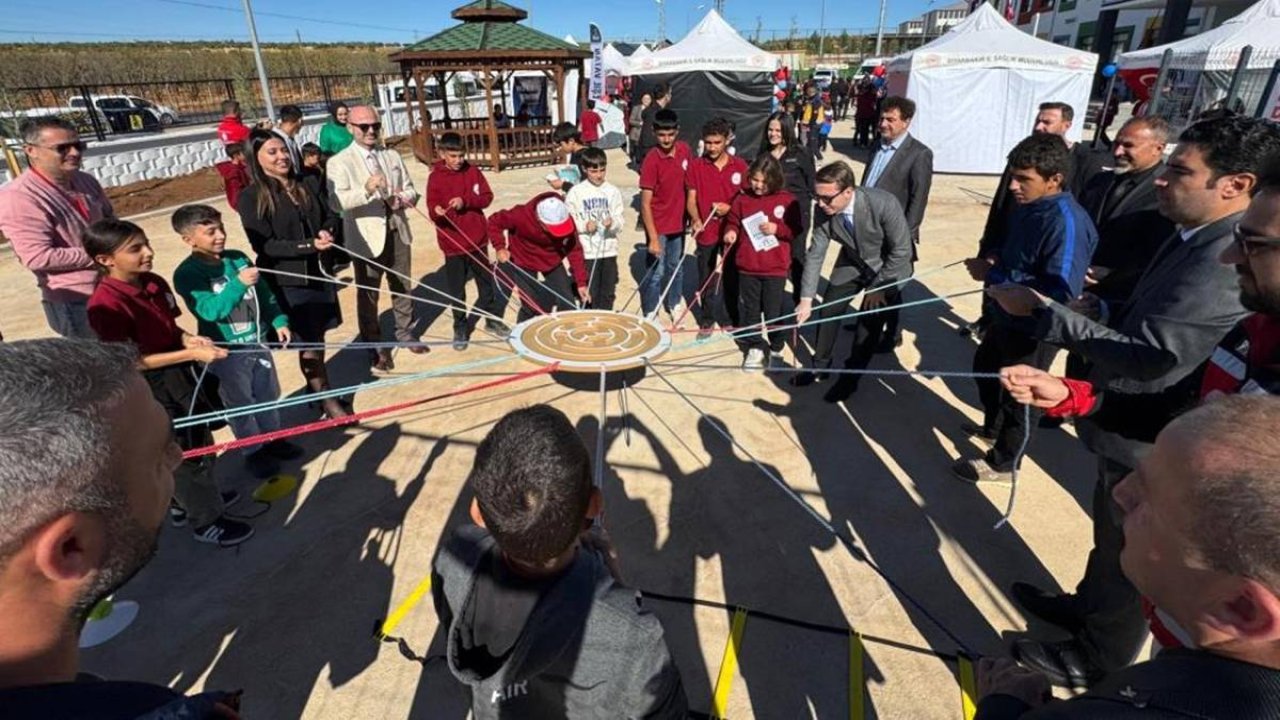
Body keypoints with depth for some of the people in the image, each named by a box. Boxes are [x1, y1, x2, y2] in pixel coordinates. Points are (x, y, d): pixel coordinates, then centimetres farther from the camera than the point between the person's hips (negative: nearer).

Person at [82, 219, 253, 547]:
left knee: (199, 442, 22)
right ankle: (206, 520, 23)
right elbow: (132, 362, -23)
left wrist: (188, 338, -9)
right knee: (187, 452, 5)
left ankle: (185, 501, 45)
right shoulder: (106, 305, -24)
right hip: (153, 388, -8)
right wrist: (191, 354, -25)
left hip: (181, 376, 8)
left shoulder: (155, 283, -1)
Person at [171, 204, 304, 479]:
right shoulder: (187, 274, -16)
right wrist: (239, 283, -36)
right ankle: (254, 452, 23)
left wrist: (279, 321, 3)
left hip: (257, 342, 5)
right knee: (241, 404, 9)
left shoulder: (239, 258, 1)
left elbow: (264, 294, 9)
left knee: (269, 395, 18)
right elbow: (210, 309, -27)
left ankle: (273, 439, 36)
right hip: (227, 352, -5)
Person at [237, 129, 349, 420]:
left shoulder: (303, 187, 7)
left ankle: (316, 387, 30)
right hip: (287, 281, -5)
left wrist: (326, 234, -7)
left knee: (317, 337, 12)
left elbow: (329, 217, 16)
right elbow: (265, 245, -14)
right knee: (308, 341, 3)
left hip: (318, 273, 5)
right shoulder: (251, 198, -9)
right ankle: (325, 397, 18)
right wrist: (310, 245, -22)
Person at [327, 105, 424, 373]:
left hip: (396, 232, 5)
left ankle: (405, 333, 36)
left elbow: (410, 190, 10)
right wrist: (367, 189, -38)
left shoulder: (392, 156, 8)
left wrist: (402, 198, -14)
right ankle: (374, 348, 20)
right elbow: (337, 202, -21)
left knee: (403, 287, 17)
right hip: (366, 238, -4)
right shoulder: (339, 162, -9)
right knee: (368, 294, 7)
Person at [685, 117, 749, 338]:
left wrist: (730, 208, -15)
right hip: (705, 233, 0)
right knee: (706, 280, 10)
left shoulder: (740, 166, -2)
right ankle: (706, 321, 26)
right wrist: (695, 219, -22)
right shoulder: (695, 166, -3)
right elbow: (691, 199, -3)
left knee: (732, 278, 11)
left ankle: (734, 320, 28)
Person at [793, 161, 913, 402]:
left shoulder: (883, 204, -36)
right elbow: (815, 254, -16)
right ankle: (820, 367, 28)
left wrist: (878, 287, -20)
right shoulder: (824, 210, -24)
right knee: (827, 311, 7)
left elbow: (902, 251, -25)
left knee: (869, 321, -7)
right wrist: (806, 299, -18)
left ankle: (850, 378, 14)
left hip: (888, 267, -4)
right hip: (851, 263, 4)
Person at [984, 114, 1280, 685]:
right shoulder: (1197, 238, 3)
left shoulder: (1228, 262, -29)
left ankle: (1100, 659, 36)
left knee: (1131, 555, 13)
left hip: (1151, 446, -9)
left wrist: (1042, 311, -31)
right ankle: (1089, 607, 51)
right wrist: (1100, 311, -5)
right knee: (1111, 532, 28)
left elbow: (1153, 358, -34)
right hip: (1131, 427, 9)